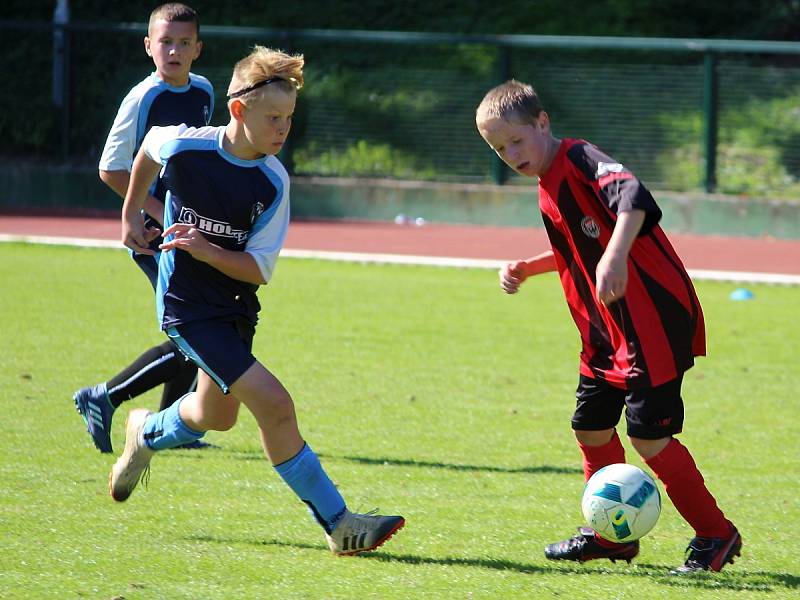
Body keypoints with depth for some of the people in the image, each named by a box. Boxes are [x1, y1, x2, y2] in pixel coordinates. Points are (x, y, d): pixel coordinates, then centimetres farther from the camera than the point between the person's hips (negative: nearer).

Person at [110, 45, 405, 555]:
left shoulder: (274, 183, -12)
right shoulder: (184, 146, -18)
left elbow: (259, 270, -12)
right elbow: (148, 150, 8)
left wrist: (207, 250, -28)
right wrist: (132, 213, 15)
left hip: (237, 308, 5)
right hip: (188, 305, -5)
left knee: (217, 415, 23)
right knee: (274, 404, -18)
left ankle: (148, 435, 56)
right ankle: (337, 523, -14)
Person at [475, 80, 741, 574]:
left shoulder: (579, 160, -14)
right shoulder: (549, 188, 15)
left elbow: (633, 198, -35)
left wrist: (615, 256, -50)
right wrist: (527, 269, 20)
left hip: (655, 320, -10)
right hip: (607, 330, 10)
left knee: (648, 432, -11)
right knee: (591, 426, 14)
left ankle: (715, 536, 1)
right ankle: (611, 535, 29)